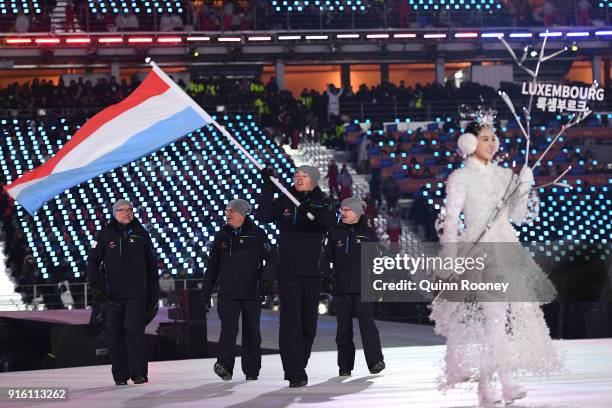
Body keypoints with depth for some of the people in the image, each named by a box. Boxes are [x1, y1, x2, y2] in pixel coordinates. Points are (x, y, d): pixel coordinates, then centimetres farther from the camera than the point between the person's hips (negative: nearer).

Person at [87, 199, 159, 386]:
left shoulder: (141, 234, 7)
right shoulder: (105, 234, 3)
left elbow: (151, 265, 12)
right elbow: (93, 261, 2)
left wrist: (153, 292, 10)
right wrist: (95, 286, -9)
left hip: (136, 293, -1)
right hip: (112, 293, 1)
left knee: (134, 329, -12)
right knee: (114, 334, 3)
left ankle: (139, 373, -11)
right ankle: (120, 375, 11)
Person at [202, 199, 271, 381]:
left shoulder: (257, 234, 2)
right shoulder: (222, 235, 10)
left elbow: (270, 258, -3)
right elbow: (212, 266, 14)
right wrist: (206, 292, 12)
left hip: (251, 292, -1)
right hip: (228, 293, 1)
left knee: (252, 332, 5)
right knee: (229, 329, -14)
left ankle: (251, 370, 13)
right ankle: (224, 364, -14)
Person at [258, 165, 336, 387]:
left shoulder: (321, 202, 5)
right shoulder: (283, 201, 4)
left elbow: (331, 221, -16)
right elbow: (264, 216, -13)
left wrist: (314, 211, -34)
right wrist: (268, 186, -18)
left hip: (312, 272, 2)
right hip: (288, 271, -2)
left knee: (308, 323, 9)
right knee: (290, 321, -10)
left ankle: (299, 367, 25)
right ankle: (295, 374, -12)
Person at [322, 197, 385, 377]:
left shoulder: (368, 233, 6)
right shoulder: (334, 233, 8)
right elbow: (326, 257, 5)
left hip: (363, 288, -2)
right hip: (340, 288, 2)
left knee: (367, 323, -10)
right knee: (344, 328, 5)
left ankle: (375, 361, -6)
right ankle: (345, 366, 11)